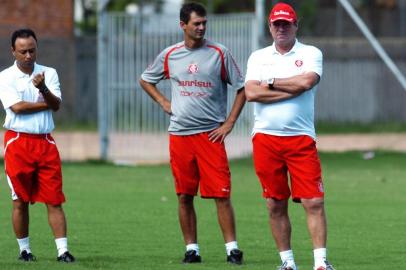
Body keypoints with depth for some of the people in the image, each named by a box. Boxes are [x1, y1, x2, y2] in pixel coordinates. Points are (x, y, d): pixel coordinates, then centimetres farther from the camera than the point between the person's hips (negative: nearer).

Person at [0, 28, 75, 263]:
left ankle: (63, 250, -8)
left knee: (54, 200, -4)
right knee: (20, 201, 2)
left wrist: (43, 89, -21)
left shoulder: (49, 73, 10)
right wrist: (46, 104, -3)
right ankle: (24, 249, 12)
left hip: (45, 142, 2)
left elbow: (56, 104, -3)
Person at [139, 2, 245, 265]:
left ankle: (232, 248, -6)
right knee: (184, 196, 5)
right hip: (179, 134, 3)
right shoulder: (170, 55, 7)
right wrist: (163, 102, 8)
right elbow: (146, 80, 23)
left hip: (211, 134, -3)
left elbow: (242, 88, 3)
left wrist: (229, 123, -5)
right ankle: (191, 249, 12)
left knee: (221, 194, -8)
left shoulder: (220, 53, -1)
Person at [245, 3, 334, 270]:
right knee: (276, 205, 5)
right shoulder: (258, 57, 12)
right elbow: (251, 93, -5)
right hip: (266, 138, 2)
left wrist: (271, 83, -4)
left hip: (301, 138, -2)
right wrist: (292, 90, -8)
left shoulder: (311, 54, 6)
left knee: (314, 202, -10)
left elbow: (307, 81, -15)